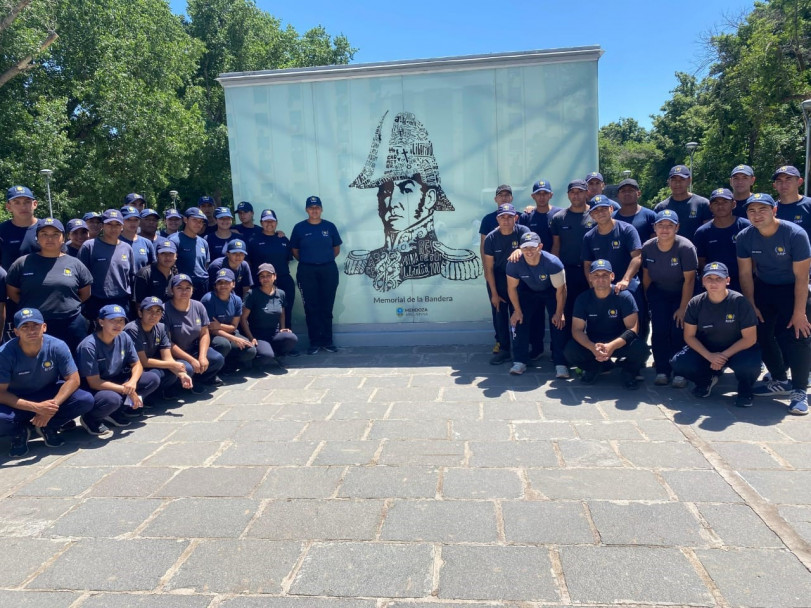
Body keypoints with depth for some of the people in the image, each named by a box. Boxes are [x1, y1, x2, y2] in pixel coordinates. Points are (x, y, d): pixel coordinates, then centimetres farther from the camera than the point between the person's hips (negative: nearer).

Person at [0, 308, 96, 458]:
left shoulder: (57, 346, -21)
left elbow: (73, 379, -16)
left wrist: (53, 405, -31)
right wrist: (36, 407, -33)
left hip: (50, 394, 2)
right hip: (18, 401, -2)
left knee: (86, 400, -25)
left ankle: (48, 426, 1)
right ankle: (20, 431, 3)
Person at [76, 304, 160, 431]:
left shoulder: (124, 338, -6)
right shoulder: (89, 346, -23)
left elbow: (137, 365, 3)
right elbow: (94, 382, -22)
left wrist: (132, 382, -20)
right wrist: (127, 390, -22)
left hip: (115, 382, 7)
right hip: (93, 390, -7)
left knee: (153, 379, -8)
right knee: (112, 398, -39)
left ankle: (116, 411, -7)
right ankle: (90, 418, -5)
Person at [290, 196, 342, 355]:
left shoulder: (329, 226, 6)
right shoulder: (299, 228, 3)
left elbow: (336, 248, 13)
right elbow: (294, 250, 9)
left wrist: (326, 259, 4)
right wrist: (307, 261, 2)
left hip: (328, 270, 1)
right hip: (307, 272, -1)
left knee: (327, 307, 3)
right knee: (311, 308, 1)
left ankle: (327, 341, 11)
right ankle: (314, 342, 9)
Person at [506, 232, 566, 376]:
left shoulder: (552, 262, -36)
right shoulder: (514, 264, -30)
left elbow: (560, 290, -24)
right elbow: (512, 288, -13)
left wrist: (559, 313, -18)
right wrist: (517, 310, -8)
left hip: (551, 292, -2)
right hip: (528, 291, 2)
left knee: (558, 323, -14)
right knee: (520, 321, -8)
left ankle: (560, 363, -6)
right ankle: (520, 361, 2)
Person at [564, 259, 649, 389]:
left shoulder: (624, 297, -13)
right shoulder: (583, 298, -8)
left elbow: (632, 328, -17)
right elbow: (577, 330, -11)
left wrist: (612, 346, -34)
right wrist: (592, 347, -32)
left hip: (619, 343, -1)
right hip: (592, 343, 2)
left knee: (640, 349, -33)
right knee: (570, 350, -27)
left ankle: (629, 370, 5)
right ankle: (594, 367, 8)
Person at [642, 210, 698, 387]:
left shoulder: (685, 247, -22)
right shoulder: (647, 247, -10)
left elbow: (689, 280, -19)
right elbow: (646, 276, 2)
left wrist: (683, 308, -19)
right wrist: (648, 302, 5)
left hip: (682, 293, -3)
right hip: (658, 293, 3)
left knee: (679, 330, -14)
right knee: (659, 330, -10)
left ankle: (680, 372, -1)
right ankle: (662, 370, 2)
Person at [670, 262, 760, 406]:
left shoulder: (739, 302, -18)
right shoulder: (695, 303, -10)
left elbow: (750, 338, -15)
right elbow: (689, 336, -5)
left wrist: (724, 355, -22)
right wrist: (709, 356, -20)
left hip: (736, 350, -2)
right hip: (705, 350, 3)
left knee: (750, 364, -36)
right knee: (678, 363, -23)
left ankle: (744, 389, 2)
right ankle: (707, 379, 13)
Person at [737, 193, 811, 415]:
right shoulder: (744, 237, -12)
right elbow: (745, 274, -4)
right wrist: (751, 306, -4)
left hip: (793, 289, -4)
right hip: (763, 288, 4)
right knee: (763, 335, 3)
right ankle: (780, 382, 22)